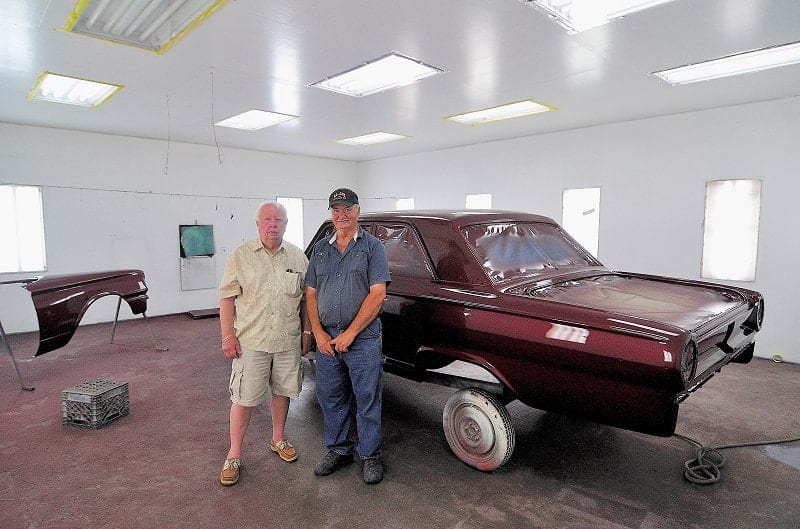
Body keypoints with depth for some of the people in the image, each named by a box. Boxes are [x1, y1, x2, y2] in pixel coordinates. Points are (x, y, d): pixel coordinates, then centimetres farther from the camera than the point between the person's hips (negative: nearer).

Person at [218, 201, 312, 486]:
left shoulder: (298, 256, 3)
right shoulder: (240, 256, -3)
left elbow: (307, 297, 9)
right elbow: (227, 298, -3)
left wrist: (307, 331, 6)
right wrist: (228, 337, -9)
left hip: (288, 341, 3)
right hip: (250, 341, -2)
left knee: (282, 391, 16)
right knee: (244, 398, 3)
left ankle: (278, 439, 36)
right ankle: (234, 455, 19)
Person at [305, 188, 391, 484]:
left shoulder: (372, 246, -3)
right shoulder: (320, 249, 11)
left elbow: (377, 294, -11)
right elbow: (310, 294, 9)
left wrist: (350, 333, -13)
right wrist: (319, 333, -4)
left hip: (363, 338, -4)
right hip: (326, 338, 5)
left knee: (368, 399, 5)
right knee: (330, 398, 15)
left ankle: (370, 456, 23)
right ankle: (338, 450, 33)